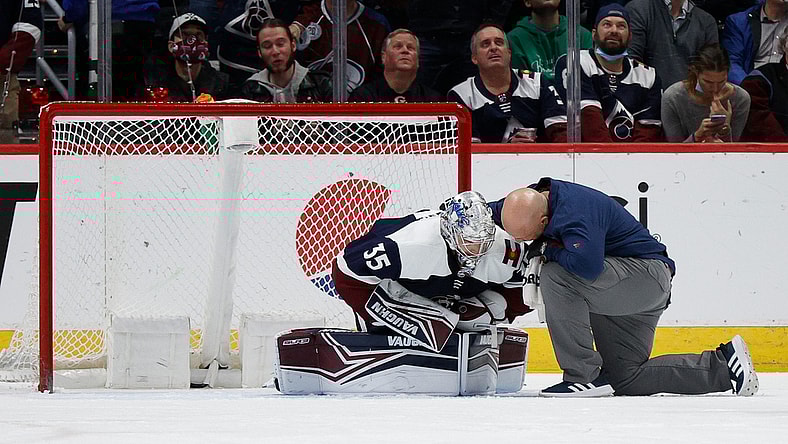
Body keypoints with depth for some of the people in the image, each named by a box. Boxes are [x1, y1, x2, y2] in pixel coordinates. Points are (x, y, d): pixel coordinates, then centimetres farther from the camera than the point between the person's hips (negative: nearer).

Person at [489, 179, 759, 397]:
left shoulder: (574, 212, -28)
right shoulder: (529, 200, -1)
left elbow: (587, 265, -43)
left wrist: (547, 250, -25)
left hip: (649, 276, -11)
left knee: (555, 276, -29)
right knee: (625, 379, 9)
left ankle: (583, 375, -23)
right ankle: (723, 365, 15)